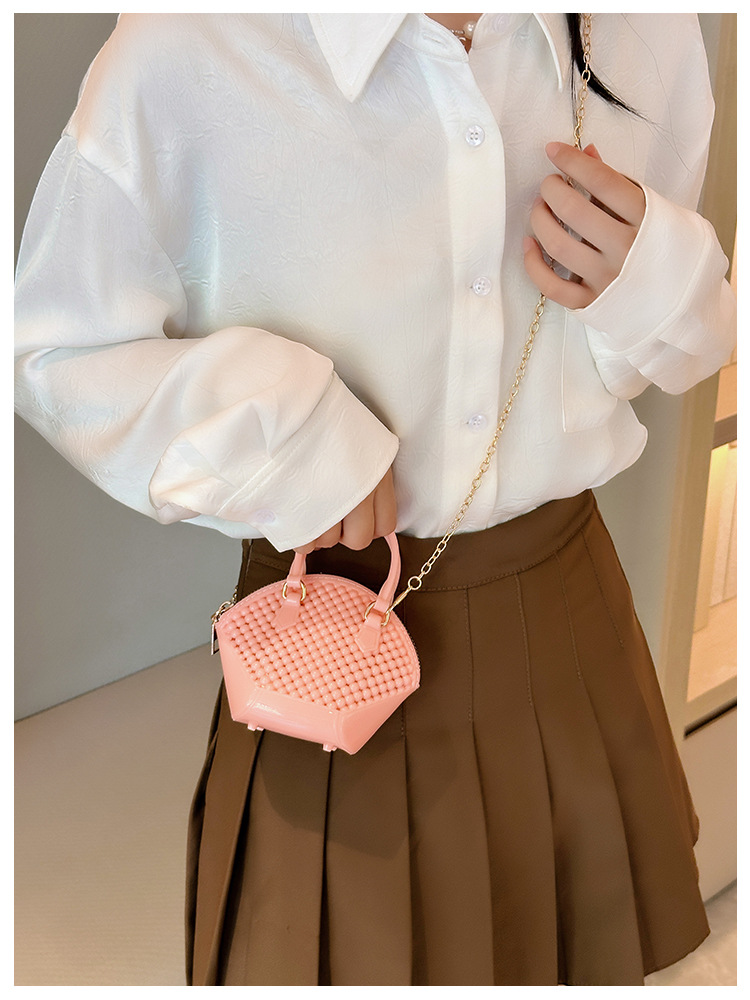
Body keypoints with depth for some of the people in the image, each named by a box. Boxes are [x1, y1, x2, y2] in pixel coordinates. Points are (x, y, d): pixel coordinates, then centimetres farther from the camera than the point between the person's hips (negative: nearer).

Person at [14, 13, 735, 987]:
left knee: (573, 933, 24)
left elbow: (685, 334, 7)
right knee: (347, 944, 19)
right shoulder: (186, 55, -20)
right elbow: (53, 352, -10)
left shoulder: (649, 35, -5)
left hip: (567, 605, 4)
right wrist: (275, 430, -24)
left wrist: (647, 278, -16)